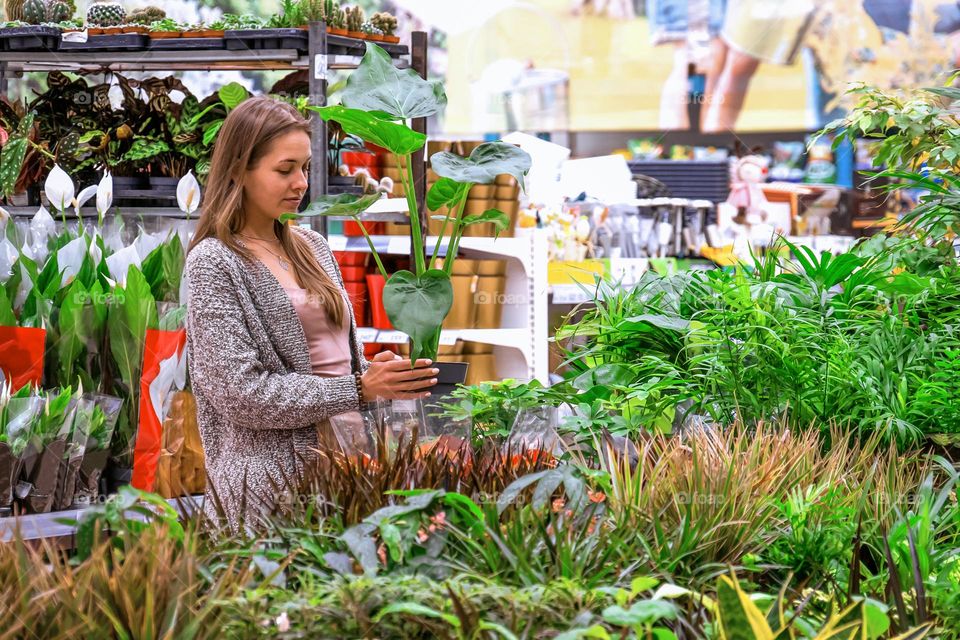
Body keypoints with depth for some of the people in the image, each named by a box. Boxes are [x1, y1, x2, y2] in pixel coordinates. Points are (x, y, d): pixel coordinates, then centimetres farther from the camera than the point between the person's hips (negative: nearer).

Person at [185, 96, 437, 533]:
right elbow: (241, 392, -15)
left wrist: (386, 375, 0)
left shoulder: (313, 247, 13)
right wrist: (360, 390, -16)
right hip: (277, 478, -6)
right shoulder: (214, 263, -7)